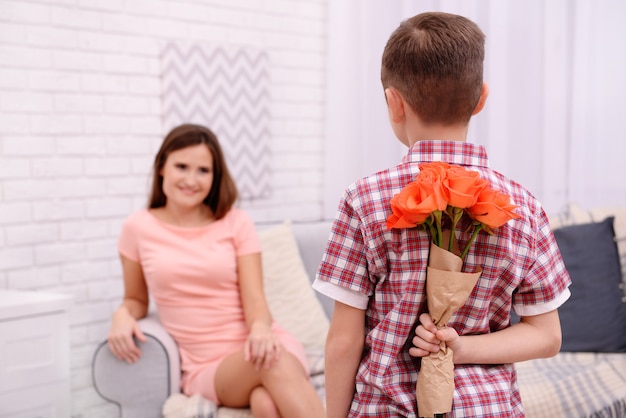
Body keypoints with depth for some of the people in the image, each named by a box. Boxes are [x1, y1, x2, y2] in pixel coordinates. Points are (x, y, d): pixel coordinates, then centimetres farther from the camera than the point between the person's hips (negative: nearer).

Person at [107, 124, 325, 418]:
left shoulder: (236, 223, 7)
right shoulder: (138, 228, 7)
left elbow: (254, 300, -1)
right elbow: (137, 300, 18)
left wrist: (260, 330, -24)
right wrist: (122, 314, -6)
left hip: (256, 349, 1)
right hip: (204, 367, -1)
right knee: (272, 377, -36)